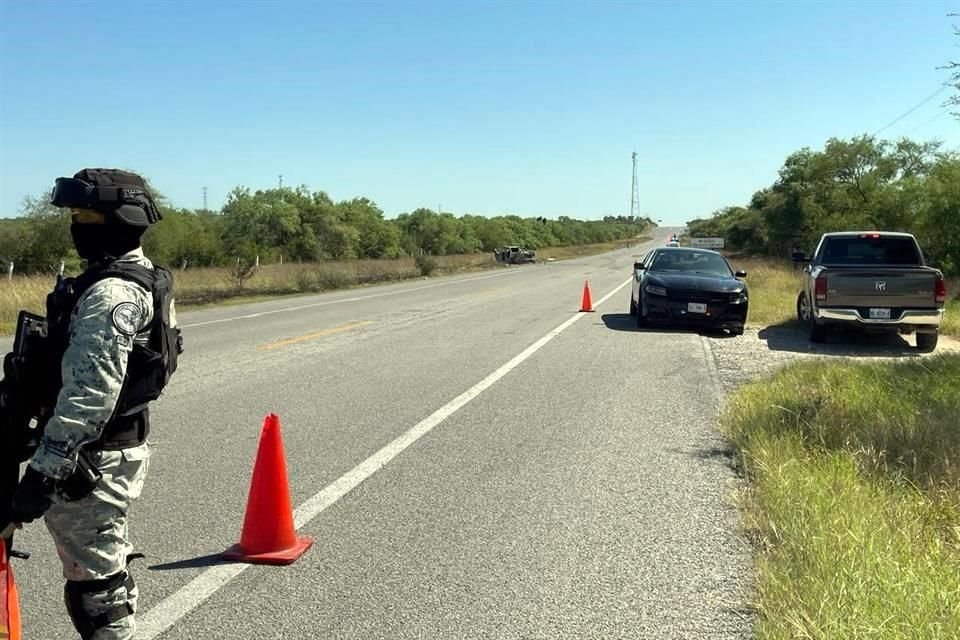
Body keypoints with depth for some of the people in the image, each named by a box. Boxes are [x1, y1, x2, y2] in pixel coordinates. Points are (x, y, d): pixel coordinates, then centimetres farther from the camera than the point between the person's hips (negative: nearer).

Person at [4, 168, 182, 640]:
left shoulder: (111, 293, -21)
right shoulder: (138, 277, 11)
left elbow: (88, 393, -28)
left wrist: (42, 470, -27)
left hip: (92, 459, -10)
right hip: (118, 445, 10)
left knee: (94, 588, 0)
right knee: (107, 571, 23)